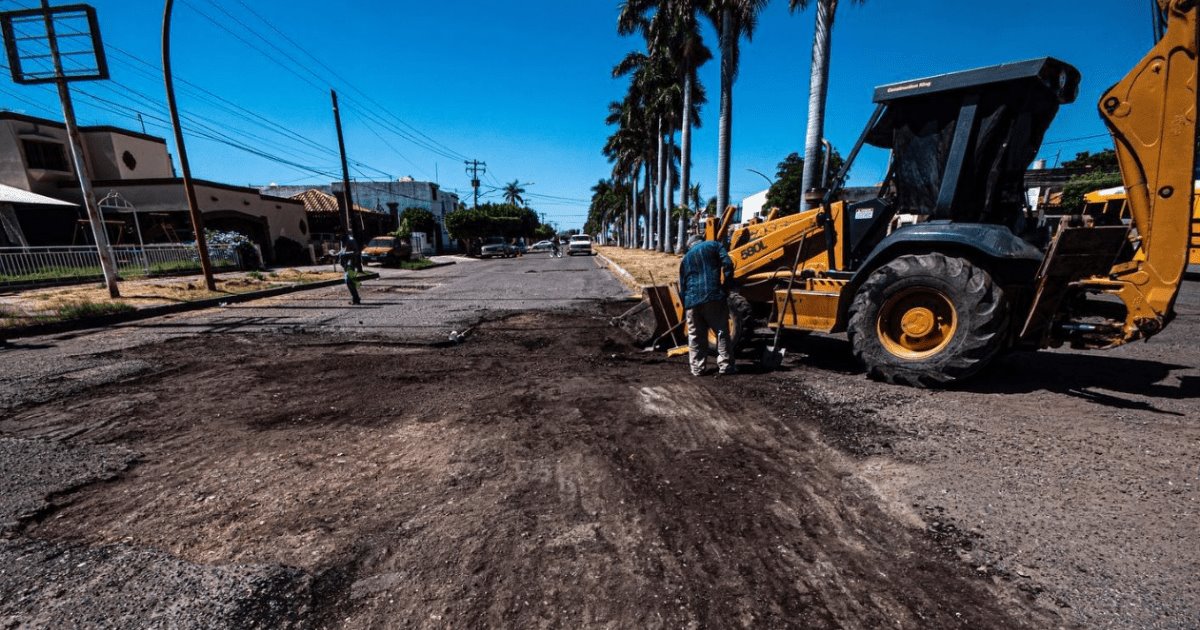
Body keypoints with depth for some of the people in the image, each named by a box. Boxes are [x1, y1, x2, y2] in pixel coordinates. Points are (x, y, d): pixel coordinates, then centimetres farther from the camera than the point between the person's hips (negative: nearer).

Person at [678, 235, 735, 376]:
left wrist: (685, 304, 28)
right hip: (713, 296, -3)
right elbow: (727, 264, -4)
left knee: (695, 336, 10)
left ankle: (697, 368, 12)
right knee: (722, 331, 7)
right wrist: (726, 287, 2)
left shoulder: (685, 258, 23)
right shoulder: (714, 245, 13)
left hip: (692, 300, 3)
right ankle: (726, 365, 8)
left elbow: (682, 287, 22)